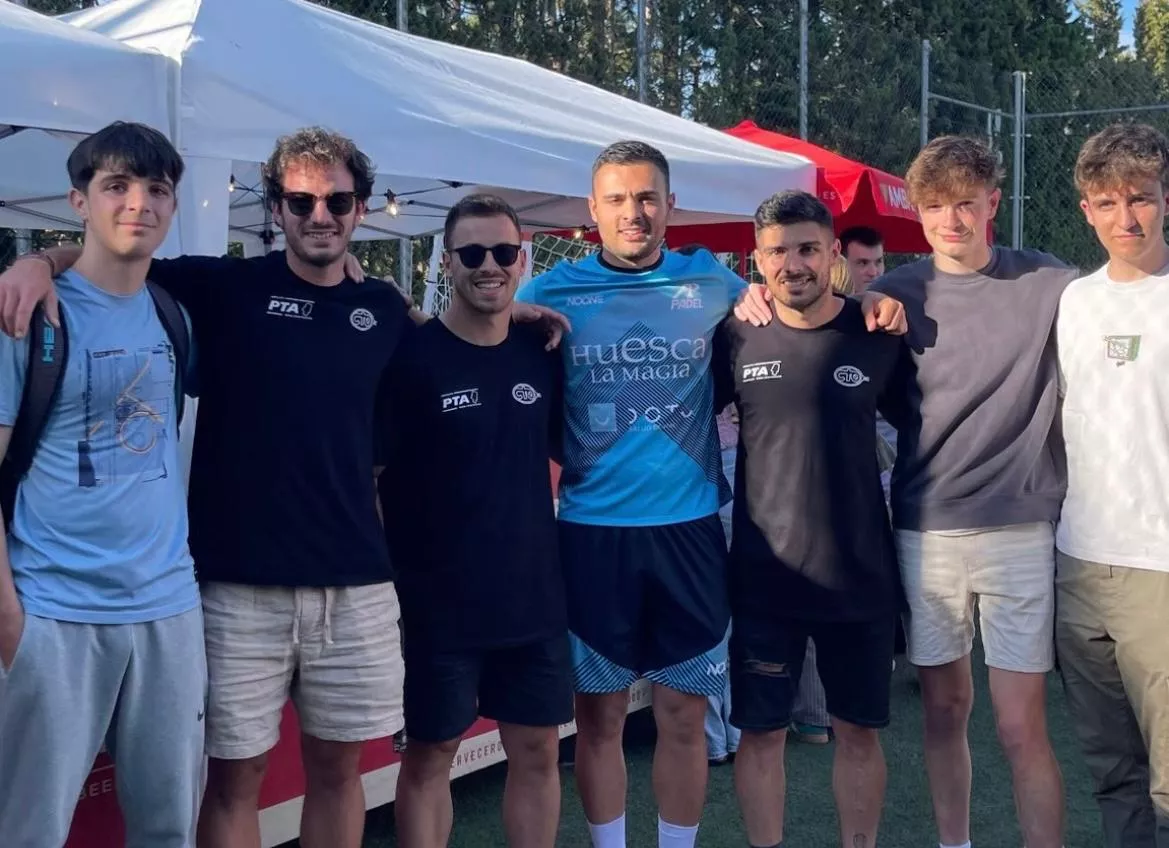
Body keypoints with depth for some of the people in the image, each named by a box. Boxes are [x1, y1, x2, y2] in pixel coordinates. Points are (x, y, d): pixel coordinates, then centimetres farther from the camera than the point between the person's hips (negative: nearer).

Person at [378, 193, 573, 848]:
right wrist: (388, 573, -11)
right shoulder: (411, 355, -10)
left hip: (535, 597, 4)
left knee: (538, 750, 13)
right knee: (429, 756, 8)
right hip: (439, 603, -4)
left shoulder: (544, 353, 4)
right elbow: (371, 473, -7)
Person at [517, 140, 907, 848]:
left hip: (690, 526, 1)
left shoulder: (709, 280, 4)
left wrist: (867, 305, 3)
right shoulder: (554, 291, 0)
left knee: (685, 712, 9)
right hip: (593, 531, -1)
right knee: (600, 712, 9)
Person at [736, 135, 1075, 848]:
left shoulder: (1050, 285, -2)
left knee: (1022, 727, -2)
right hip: (924, 530, 2)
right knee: (944, 709, 14)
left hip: (1019, 528, -2)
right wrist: (764, 305, -4)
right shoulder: (896, 294, 3)